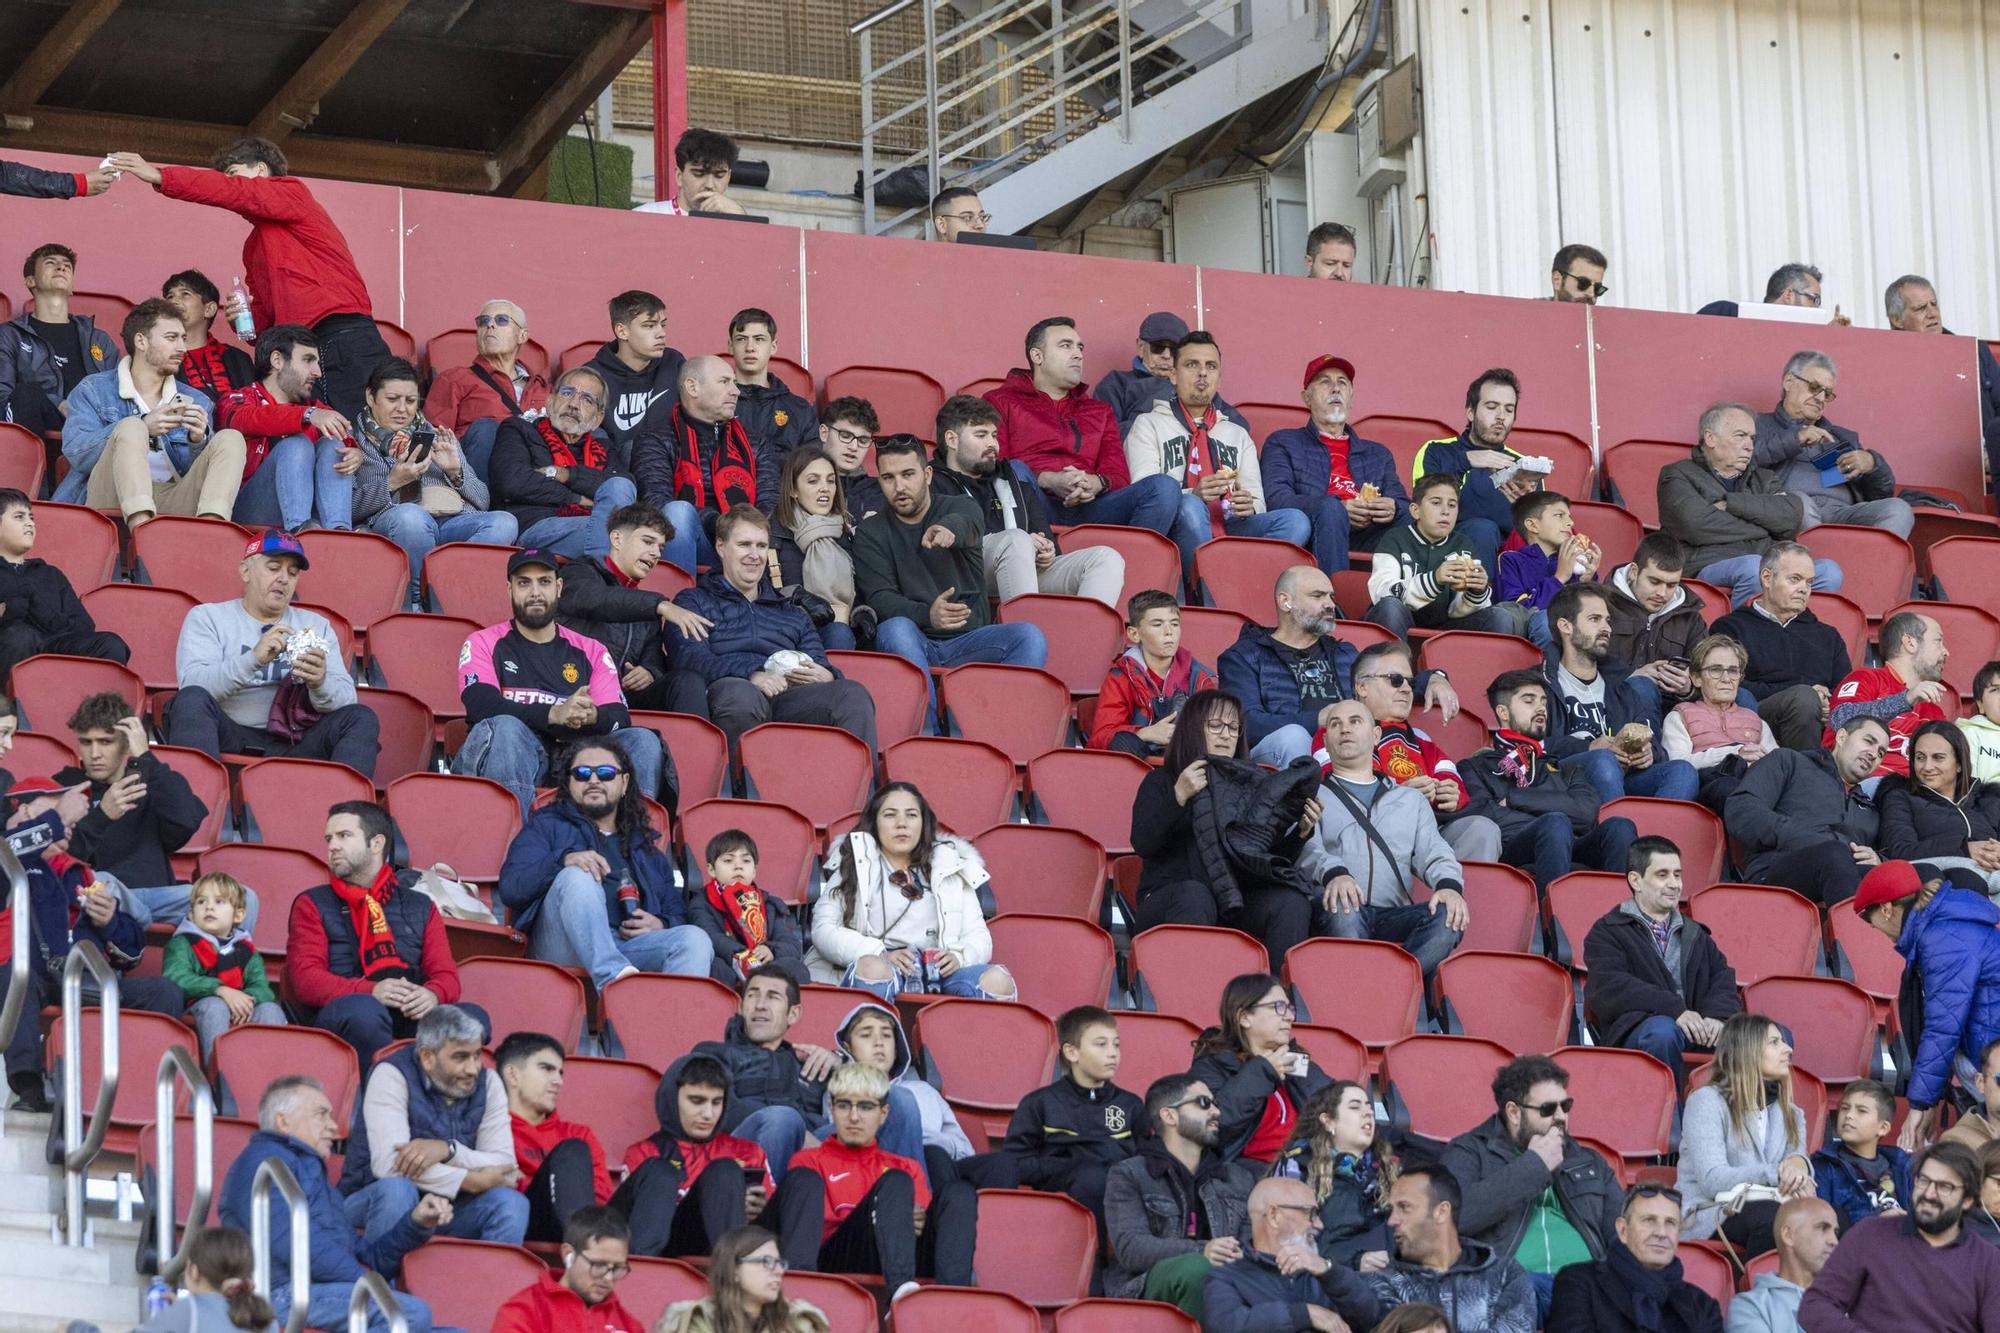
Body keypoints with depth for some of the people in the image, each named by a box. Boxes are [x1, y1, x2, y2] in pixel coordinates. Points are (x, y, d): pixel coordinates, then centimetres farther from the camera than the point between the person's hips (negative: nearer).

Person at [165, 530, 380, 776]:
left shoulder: (316, 626, 21)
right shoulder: (207, 617, 13)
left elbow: (346, 700, 7)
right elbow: (192, 684, -6)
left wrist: (320, 684, -17)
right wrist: (253, 659, -21)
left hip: (293, 743, 2)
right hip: (230, 737, -2)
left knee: (361, 718, -20)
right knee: (192, 700, -30)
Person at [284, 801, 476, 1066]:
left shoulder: (420, 907, 25)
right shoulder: (312, 905, 17)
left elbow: (446, 974, 16)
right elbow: (305, 978, 3)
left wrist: (433, 994, -12)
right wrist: (370, 992, -16)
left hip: (413, 1017, 3)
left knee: (471, 1017, -30)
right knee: (362, 1010, -39)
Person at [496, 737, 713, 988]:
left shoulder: (645, 848, 34)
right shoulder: (547, 826, 24)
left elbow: (677, 914, 27)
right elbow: (511, 887, 5)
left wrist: (661, 925, 1)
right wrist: (564, 861, -14)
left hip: (631, 946, 3)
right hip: (565, 947, -3)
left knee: (695, 939, -28)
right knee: (578, 876, -32)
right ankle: (611, 977, -56)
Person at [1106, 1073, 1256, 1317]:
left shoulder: (1239, 1178, 26)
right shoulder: (1128, 1176, 10)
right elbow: (1130, 1248, -6)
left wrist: (1243, 1255, -13)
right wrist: (1201, 1252, -23)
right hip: (1146, 1287, -3)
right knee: (1196, 1267, -38)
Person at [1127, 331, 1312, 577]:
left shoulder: (1238, 434, 31)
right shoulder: (1148, 425, 17)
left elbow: (1257, 502, 20)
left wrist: (1248, 506, -6)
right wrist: (1194, 495, -19)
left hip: (1230, 529, 4)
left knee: (1296, 521, -25)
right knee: (1190, 507, -40)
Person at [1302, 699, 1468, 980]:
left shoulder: (1412, 800, 31)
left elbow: (1434, 854, 16)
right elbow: (1306, 848, 1)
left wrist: (1449, 884, -10)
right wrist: (1333, 872, -24)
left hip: (1393, 915, 3)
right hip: (1336, 916, -3)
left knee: (1449, 917, -29)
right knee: (1343, 909, -39)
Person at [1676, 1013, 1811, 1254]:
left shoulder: (1790, 1113, 21)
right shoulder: (1707, 1101, -2)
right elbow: (1713, 1181, -13)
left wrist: (1799, 1163, -19)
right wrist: (1777, 1173, -23)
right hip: (1707, 1214, -5)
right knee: (1770, 1215, -38)